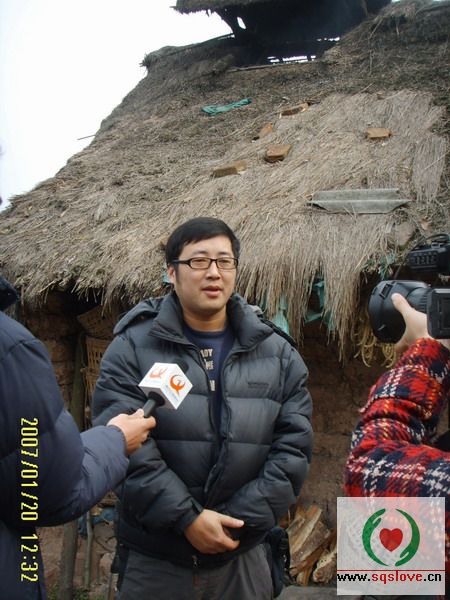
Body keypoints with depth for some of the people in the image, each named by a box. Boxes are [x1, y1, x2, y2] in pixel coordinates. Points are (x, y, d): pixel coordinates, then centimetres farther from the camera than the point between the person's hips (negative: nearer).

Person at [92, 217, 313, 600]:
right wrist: (185, 518, -18)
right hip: (154, 557, -2)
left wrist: (241, 520, -10)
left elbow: (293, 446, -2)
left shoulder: (278, 354, 3)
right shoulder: (132, 348, -4)